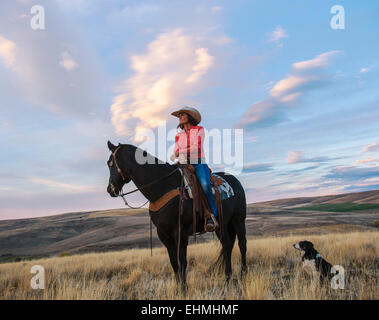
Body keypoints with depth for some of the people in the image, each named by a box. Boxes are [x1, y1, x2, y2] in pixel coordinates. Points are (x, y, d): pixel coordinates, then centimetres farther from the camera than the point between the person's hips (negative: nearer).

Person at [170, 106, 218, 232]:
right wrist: (180, 157, -13)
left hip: (199, 163, -4)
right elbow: (176, 152, 12)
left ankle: (213, 217, -28)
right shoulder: (178, 135, 18)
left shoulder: (199, 130, 6)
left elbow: (197, 147, -8)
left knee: (205, 185, -31)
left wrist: (180, 152, -18)